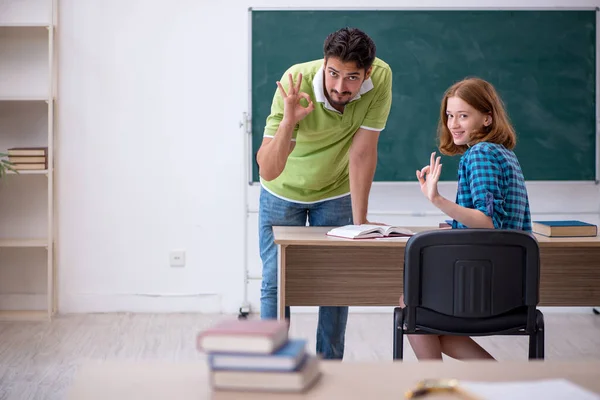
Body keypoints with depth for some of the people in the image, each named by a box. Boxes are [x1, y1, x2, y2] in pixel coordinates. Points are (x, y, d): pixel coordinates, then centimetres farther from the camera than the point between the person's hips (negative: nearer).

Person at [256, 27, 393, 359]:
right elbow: (268, 171, -35)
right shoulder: (296, 83, -33)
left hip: (336, 192, 2)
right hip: (284, 191, -1)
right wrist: (288, 121, -51)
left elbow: (361, 153, -22)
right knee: (276, 284, 1)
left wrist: (360, 221, -20)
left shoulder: (381, 78, -28)